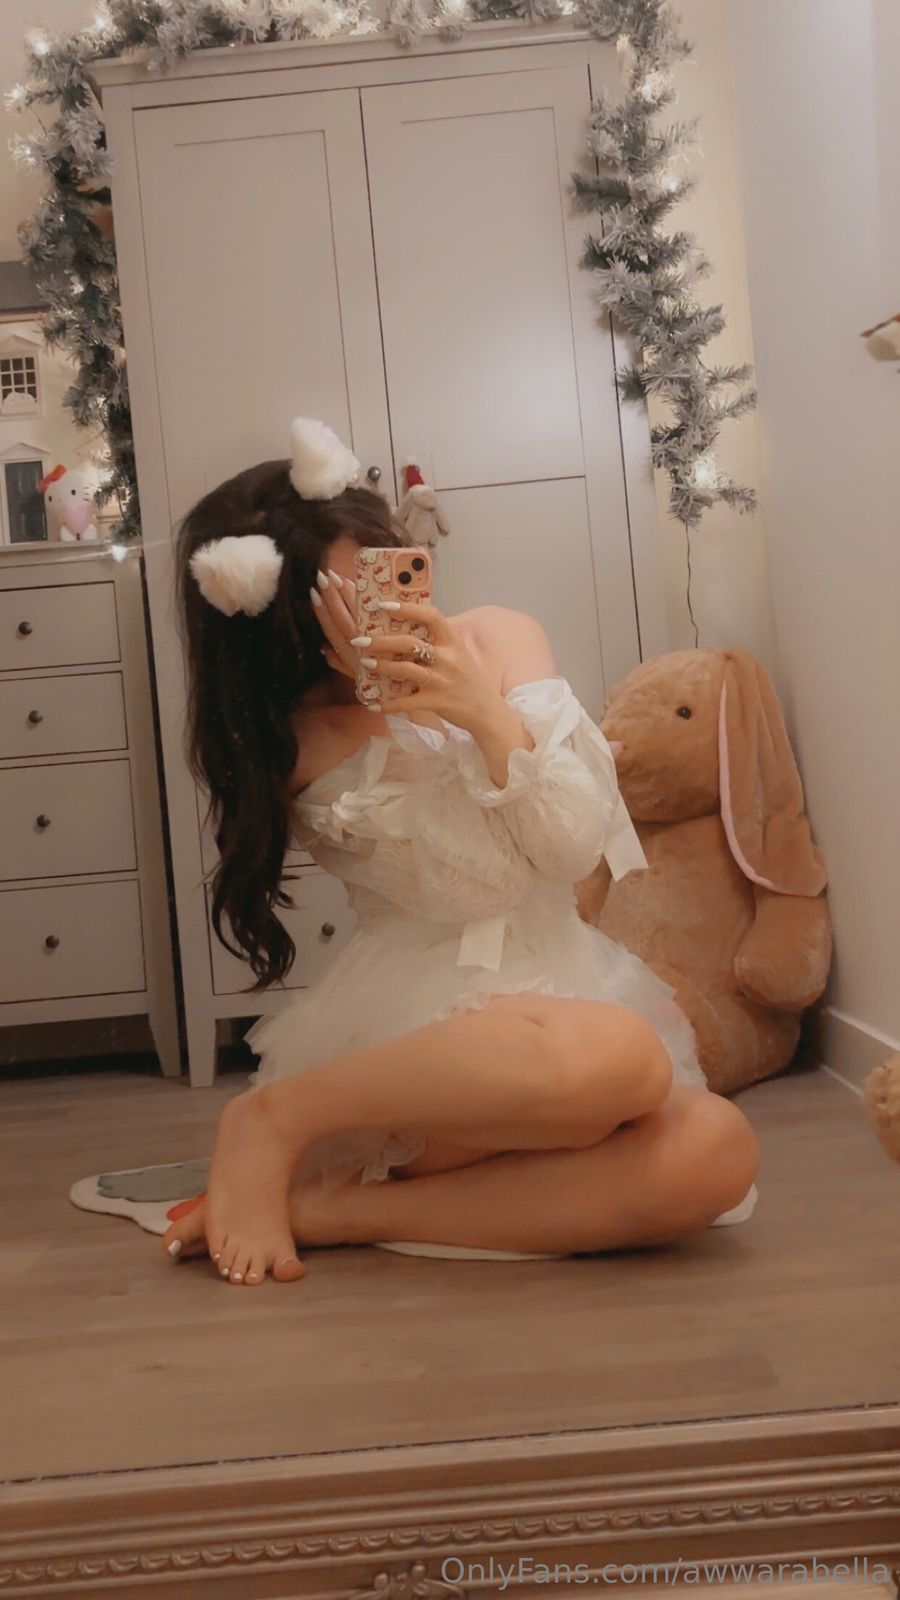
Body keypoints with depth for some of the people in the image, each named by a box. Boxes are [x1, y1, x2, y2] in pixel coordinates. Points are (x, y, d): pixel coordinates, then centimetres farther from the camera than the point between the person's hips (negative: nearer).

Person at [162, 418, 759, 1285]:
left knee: (716, 1150, -29)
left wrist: (488, 712, -16)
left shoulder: (500, 639, 6)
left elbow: (579, 847, -1)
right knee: (614, 1056, -39)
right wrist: (381, 690, -20)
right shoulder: (299, 738, -4)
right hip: (415, 1017, -4)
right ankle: (272, 1117, -16)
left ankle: (335, 1211, -19)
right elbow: (479, 887, -12)